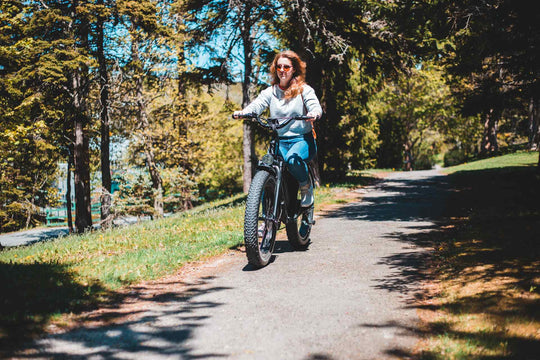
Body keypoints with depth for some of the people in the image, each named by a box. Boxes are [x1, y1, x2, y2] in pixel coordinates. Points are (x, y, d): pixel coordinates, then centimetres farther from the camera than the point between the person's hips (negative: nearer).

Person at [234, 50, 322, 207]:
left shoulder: (304, 89, 4)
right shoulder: (270, 92, 11)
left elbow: (315, 106, -11)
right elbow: (257, 105, -5)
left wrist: (314, 114, -37)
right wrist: (243, 112, -28)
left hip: (302, 139, -3)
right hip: (279, 141, 3)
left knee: (292, 158, -36)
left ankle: (306, 186, -6)